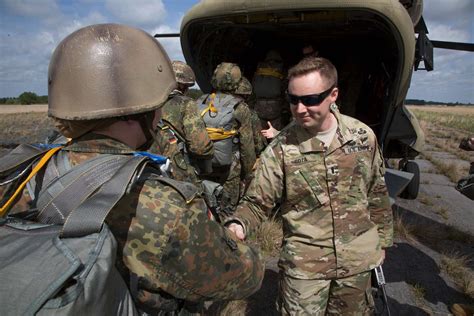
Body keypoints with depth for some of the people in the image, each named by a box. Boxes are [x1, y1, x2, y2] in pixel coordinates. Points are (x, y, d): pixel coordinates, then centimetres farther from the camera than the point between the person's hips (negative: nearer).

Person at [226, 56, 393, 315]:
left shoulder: (363, 136, -6)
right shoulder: (280, 149, -16)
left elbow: (377, 193, 5)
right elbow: (257, 202, -12)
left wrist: (382, 240, 11)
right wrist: (237, 225, -32)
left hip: (357, 260, 4)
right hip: (304, 264, -3)